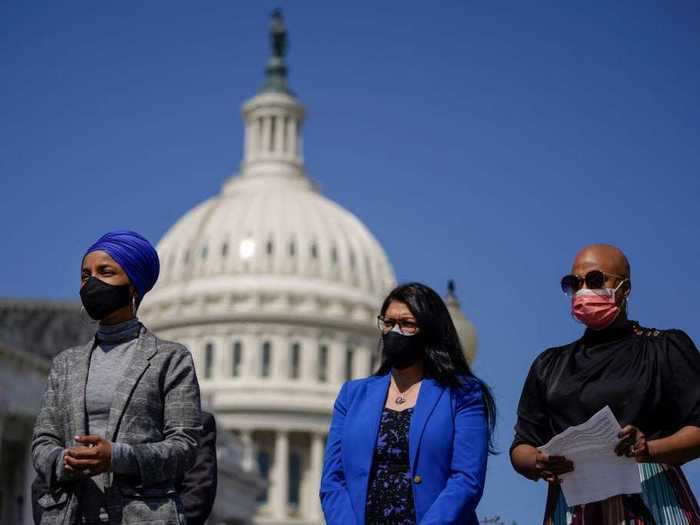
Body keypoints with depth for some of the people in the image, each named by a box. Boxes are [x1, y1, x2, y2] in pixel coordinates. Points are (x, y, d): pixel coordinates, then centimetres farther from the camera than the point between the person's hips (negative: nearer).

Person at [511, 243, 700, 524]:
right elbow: (521, 447, 15)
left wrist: (649, 450, -22)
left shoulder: (665, 349, 6)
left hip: (650, 500, -3)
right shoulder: (549, 366, 18)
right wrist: (539, 464, -9)